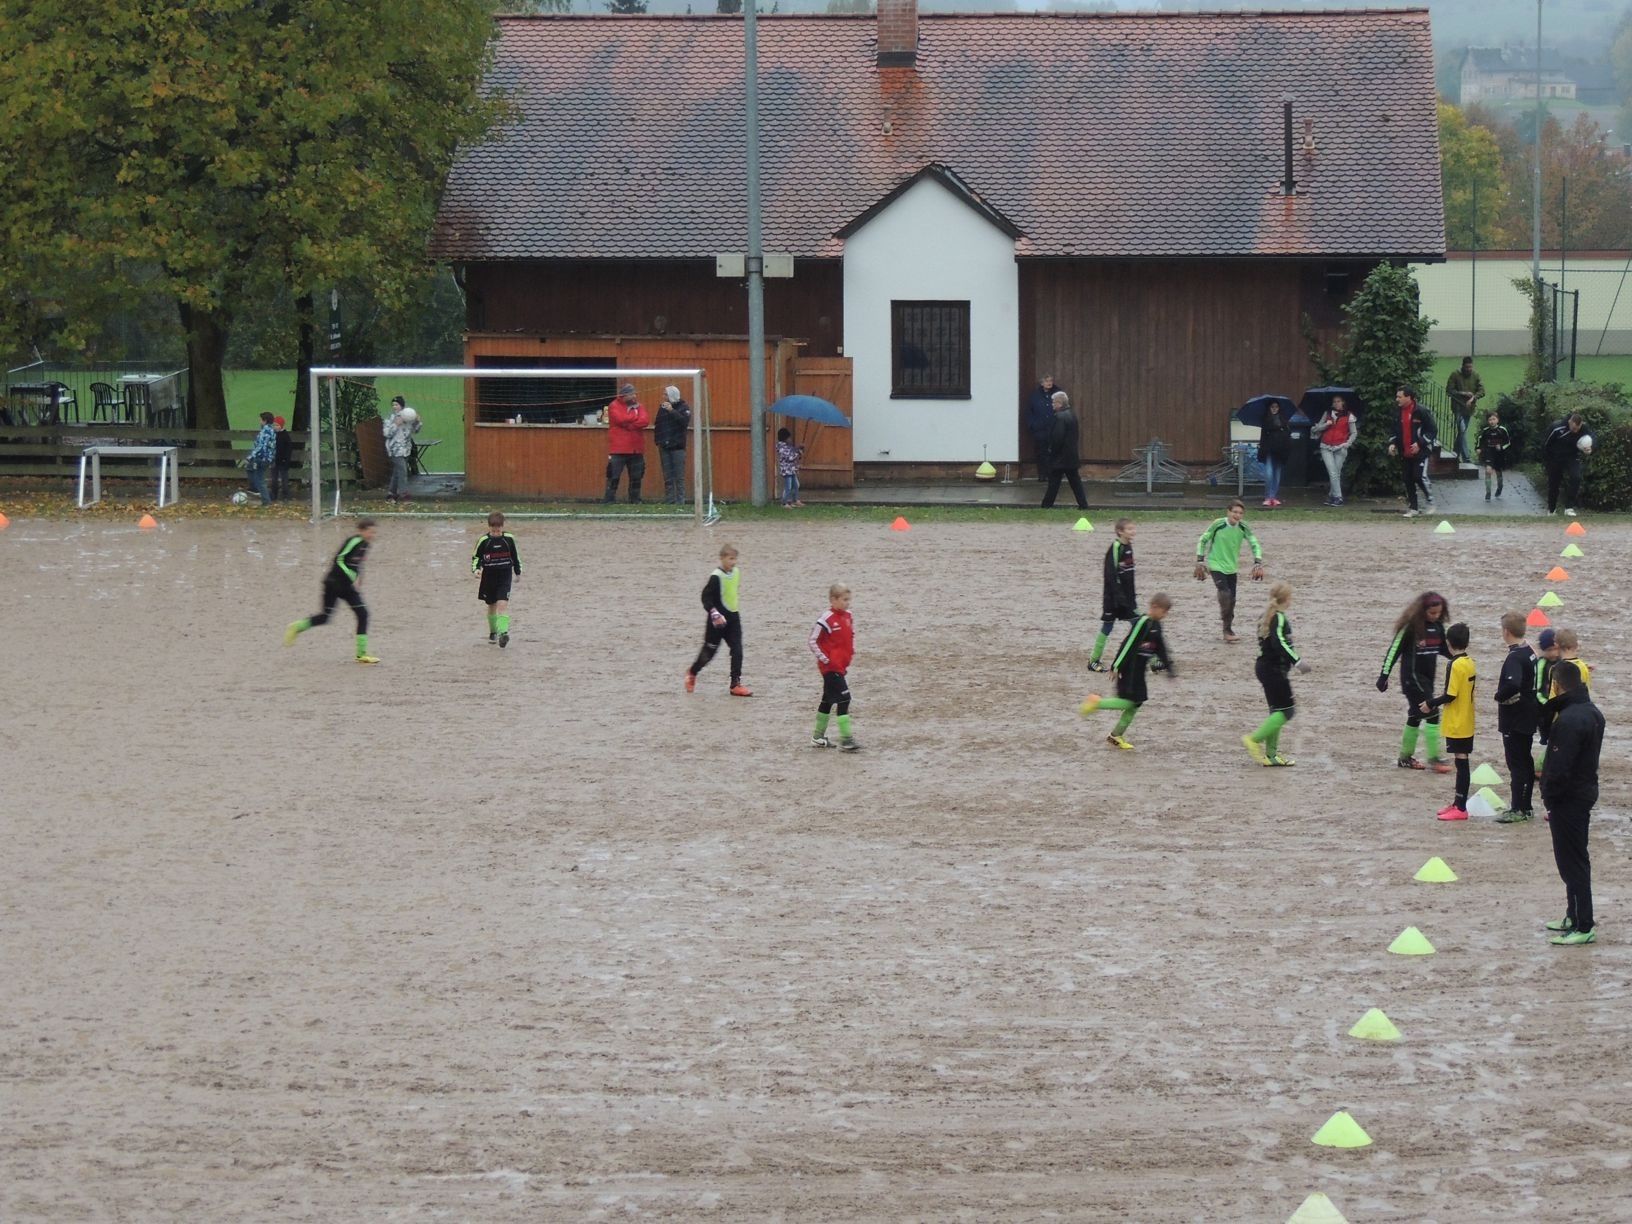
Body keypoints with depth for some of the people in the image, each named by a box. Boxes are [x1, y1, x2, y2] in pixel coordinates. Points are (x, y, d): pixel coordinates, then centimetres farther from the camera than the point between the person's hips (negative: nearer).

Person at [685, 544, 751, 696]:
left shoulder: (736, 572, 5)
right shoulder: (716, 577, -17)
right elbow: (706, 597, -16)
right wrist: (714, 613, -26)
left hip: (733, 617, 6)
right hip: (718, 621, -6)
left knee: (737, 651, -5)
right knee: (709, 650, 6)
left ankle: (736, 684, -4)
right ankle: (692, 673, 32)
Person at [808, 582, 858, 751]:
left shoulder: (847, 617, 7)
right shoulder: (827, 620, -17)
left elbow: (851, 635, 25)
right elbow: (812, 641, -16)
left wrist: (852, 652, 12)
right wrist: (824, 659, -16)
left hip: (842, 666, 9)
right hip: (831, 666, -9)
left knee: (828, 699, 16)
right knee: (843, 699, -13)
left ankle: (818, 737, 26)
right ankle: (846, 740, -14)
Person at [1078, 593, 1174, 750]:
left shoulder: (1156, 625, 11)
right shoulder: (1142, 623, -18)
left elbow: (1160, 649, 22)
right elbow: (1128, 644, -19)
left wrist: (1168, 667, 22)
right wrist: (1117, 667, -19)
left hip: (1139, 671, 9)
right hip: (1129, 670, -9)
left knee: (1136, 703, 9)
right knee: (1127, 702, -14)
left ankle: (1116, 737, 17)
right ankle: (1095, 702, 3)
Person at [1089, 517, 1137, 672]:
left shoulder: (1128, 547, 9)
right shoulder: (1115, 548, -16)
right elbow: (1111, 574, -19)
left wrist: (1132, 596, 19)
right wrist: (1118, 596, -23)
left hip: (1127, 596, 8)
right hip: (1114, 596, -8)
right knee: (1107, 626, 1)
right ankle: (1093, 661, 11)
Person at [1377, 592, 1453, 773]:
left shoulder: (1438, 626, 4)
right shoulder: (1410, 627, -16)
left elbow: (1443, 648, 17)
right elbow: (1394, 650, -13)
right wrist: (1384, 676, -13)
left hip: (1428, 677, 7)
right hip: (1412, 678, -7)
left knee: (1416, 717, 14)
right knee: (1432, 715, -12)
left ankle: (1405, 758, 24)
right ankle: (1434, 759, -10)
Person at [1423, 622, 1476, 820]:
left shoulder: (1456, 665, -18)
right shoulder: (1469, 663, 7)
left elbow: (1451, 695, -21)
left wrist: (1431, 704, -7)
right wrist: (1440, 704, 20)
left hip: (1456, 724, -9)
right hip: (1467, 723, 9)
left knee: (1461, 761, -6)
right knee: (1461, 762, 15)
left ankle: (1461, 808, -4)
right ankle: (1458, 802, 24)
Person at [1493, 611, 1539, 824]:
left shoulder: (1515, 658, -21)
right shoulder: (1530, 653, 8)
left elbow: (1512, 684, -38)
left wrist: (1500, 696, -19)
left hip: (1514, 720, -9)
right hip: (1528, 718, 9)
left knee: (1516, 763, -4)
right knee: (1525, 761, 15)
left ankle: (1517, 809, -1)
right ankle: (1525, 807, 23)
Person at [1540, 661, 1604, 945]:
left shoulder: (1568, 720, -24)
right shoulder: (1593, 713, 7)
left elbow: (1559, 767, -25)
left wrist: (1549, 795, -12)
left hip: (1568, 797, -10)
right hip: (1587, 791, 10)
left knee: (1571, 861, -4)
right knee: (1576, 859, 19)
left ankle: (1584, 927, -3)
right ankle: (1575, 916, 29)